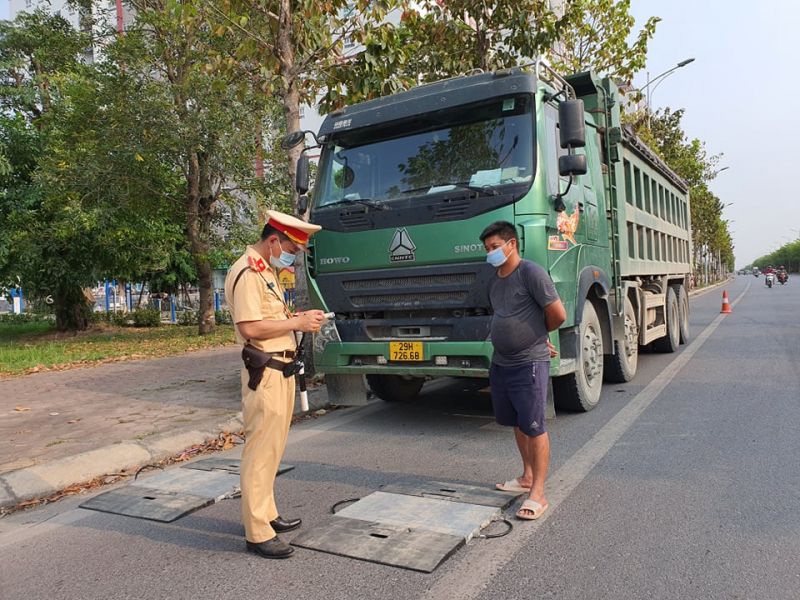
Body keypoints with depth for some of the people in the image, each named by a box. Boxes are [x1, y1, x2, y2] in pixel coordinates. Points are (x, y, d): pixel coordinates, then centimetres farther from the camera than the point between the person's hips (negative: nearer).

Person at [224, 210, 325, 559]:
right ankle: (257, 534, 5)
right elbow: (250, 327, -23)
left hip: (282, 370, 11)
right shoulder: (247, 273, -15)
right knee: (261, 451, -4)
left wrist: (299, 317, 8)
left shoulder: (268, 272, 18)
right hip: (266, 374, -10)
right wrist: (296, 323, -16)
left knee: (272, 448, 18)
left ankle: (266, 515, 31)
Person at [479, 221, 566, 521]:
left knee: (534, 427, -2)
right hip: (500, 363, 8)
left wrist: (538, 334, 6)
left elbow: (558, 315, -13)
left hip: (529, 364, -8)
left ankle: (538, 493, 6)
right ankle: (527, 477, 35)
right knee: (517, 424, 18)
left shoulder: (531, 273, -13)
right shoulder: (494, 280, 12)